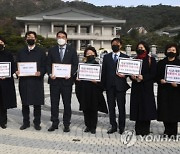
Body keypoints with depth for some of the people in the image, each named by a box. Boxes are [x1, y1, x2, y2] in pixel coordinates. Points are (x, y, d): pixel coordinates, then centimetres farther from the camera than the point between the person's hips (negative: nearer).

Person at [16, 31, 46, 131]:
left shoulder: (41, 52, 5)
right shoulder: (21, 52, 14)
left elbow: (44, 66, 0)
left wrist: (40, 72, -18)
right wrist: (17, 71, -8)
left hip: (36, 81, -2)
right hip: (24, 81, 3)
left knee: (37, 103, 2)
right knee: (24, 103, 8)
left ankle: (37, 122, 13)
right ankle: (26, 122, 20)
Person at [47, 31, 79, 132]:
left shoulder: (72, 50, 6)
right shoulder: (52, 50, 10)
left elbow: (75, 64, 3)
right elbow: (48, 64, 8)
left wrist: (70, 74, -13)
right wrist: (50, 74, -10)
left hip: (67, 80, -1)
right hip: (54, 80, 1)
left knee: (67, 103, 5)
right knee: (54, 103, 6)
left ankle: (66, 124, 15)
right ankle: (55, 123, 16)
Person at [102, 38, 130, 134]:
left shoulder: (125, 57, 6)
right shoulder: (106, 57, 12)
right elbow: (104, 71, 9)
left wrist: (124, 75, -16)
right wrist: (103, 84, 2)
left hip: (120, 85, -2)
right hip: (109, 85, 2)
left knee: (121, 107, 2)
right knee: (111, 107, 7)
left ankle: (121, 127, 13)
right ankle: (113, 126, 16)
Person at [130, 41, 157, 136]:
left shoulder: (151, 60, 2)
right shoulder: (134, 59, 13)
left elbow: (153, 74, -5)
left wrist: (143, 77, -18)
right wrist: (132, 76, -8)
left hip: (147, 87, -3)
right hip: (136, 87, 3)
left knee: (146, 106, -3)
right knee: (137, 106, 3)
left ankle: (145, 129, 6)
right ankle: (138, 129, 13)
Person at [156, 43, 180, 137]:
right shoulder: (161, 63, 11)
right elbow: (157, 76, 10)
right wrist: (160, 80, -9)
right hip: (163, 90, 2)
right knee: (164, 111, 2)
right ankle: (167, 130, 16)